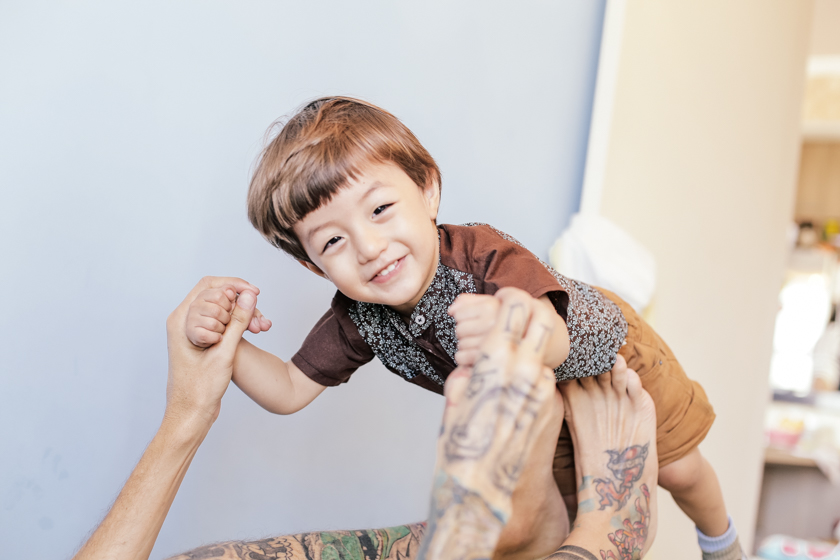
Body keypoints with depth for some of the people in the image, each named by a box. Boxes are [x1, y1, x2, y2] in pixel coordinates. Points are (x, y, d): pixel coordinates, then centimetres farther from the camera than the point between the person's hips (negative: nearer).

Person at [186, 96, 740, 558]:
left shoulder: (486, 256, -44)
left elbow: (559, 344, -58)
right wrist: (224, 342, -36)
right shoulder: (358, 318, -27)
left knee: (677, 470, 15)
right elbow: (289, 391, -19)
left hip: (606, 348, -3)